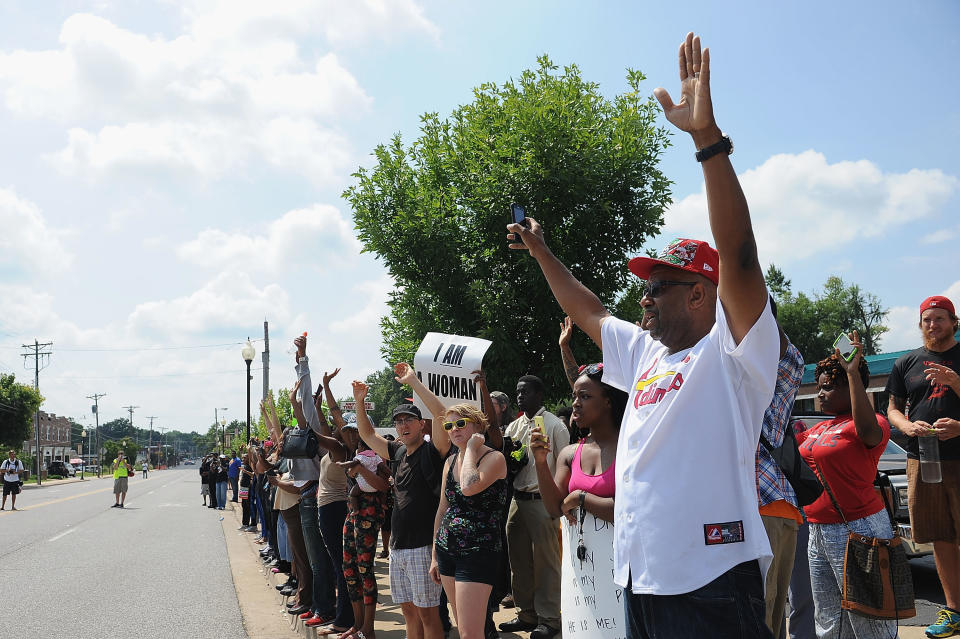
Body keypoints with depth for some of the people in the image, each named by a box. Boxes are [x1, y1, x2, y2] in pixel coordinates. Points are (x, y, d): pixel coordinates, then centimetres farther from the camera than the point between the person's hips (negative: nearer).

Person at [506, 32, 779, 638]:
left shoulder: (733, 351, -7)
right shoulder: (646, 354, 16)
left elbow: (738, 252, -22)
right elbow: (588, 312, 31)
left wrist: (708, 138, -28)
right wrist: (542, 253, 34)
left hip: (711, 585, -8)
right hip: (640, 581, 8)